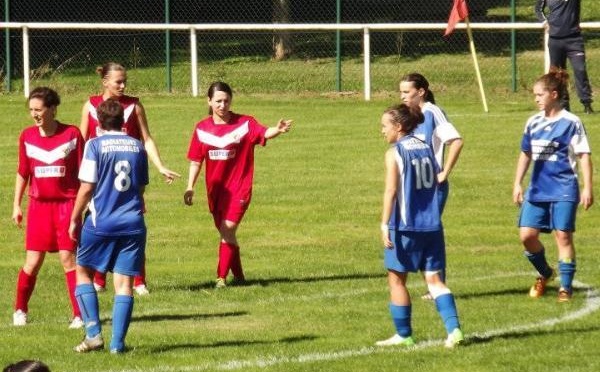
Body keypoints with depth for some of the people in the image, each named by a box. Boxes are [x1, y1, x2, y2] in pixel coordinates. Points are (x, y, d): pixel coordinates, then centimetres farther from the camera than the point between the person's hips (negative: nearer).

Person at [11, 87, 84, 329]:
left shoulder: (72, 134, -5)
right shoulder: (27, 136, 3)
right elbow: (23, 173, 13)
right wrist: (16, 205, 12)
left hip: (67, 204, -2)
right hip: (39, 205, 2)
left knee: (68, 258, -6)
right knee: (33, 262, 1)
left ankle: (79, 315, -1)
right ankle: (20, 311, 19)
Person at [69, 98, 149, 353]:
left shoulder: (95, 145, -5)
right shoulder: (137, 147, 7)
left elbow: (86, 188, -8)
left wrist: (74, 220, 2)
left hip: (100, 223, -3)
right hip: (132, 224, 3)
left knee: (83, 272, 14)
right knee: (124, 283, 3)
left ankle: (94, 333, 2)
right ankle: (117, 343, -2)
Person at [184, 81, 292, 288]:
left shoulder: (244, 124, -8)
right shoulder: (202, 129, 2)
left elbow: (264, 133, -27)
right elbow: (196, 161, 8)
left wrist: (277, 130, -48)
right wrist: (190, 187, 2)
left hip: (239, 188, -5)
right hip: (215, 190, 5)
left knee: (227, 230, -17)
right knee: (225, 233, 13)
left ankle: (222, 277, -11)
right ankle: (238, 276, 28)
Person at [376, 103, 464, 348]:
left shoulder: (395, 153, -9)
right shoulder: (426, 148, 10)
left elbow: (391, 190, -17)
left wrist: (384, 225, -18)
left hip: (405, 227, -6)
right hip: (432, 226, 6)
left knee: (396, 279, 8)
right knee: (433, 279, 8)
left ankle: (403, 335, 12)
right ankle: (454, 329, -6)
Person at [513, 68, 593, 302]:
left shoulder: (571, 123, -7)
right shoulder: (534, 123, 9)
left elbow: (584, 155, -7)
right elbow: (526, 154, 19)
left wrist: (587, 188, -11)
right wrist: (517, 184, 15)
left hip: (564, 189, -5)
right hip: (537, 190, 5)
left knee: (563, 236, -5)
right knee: (527, 234, -2)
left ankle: (566, 287, 4)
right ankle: (545, 274, 23)